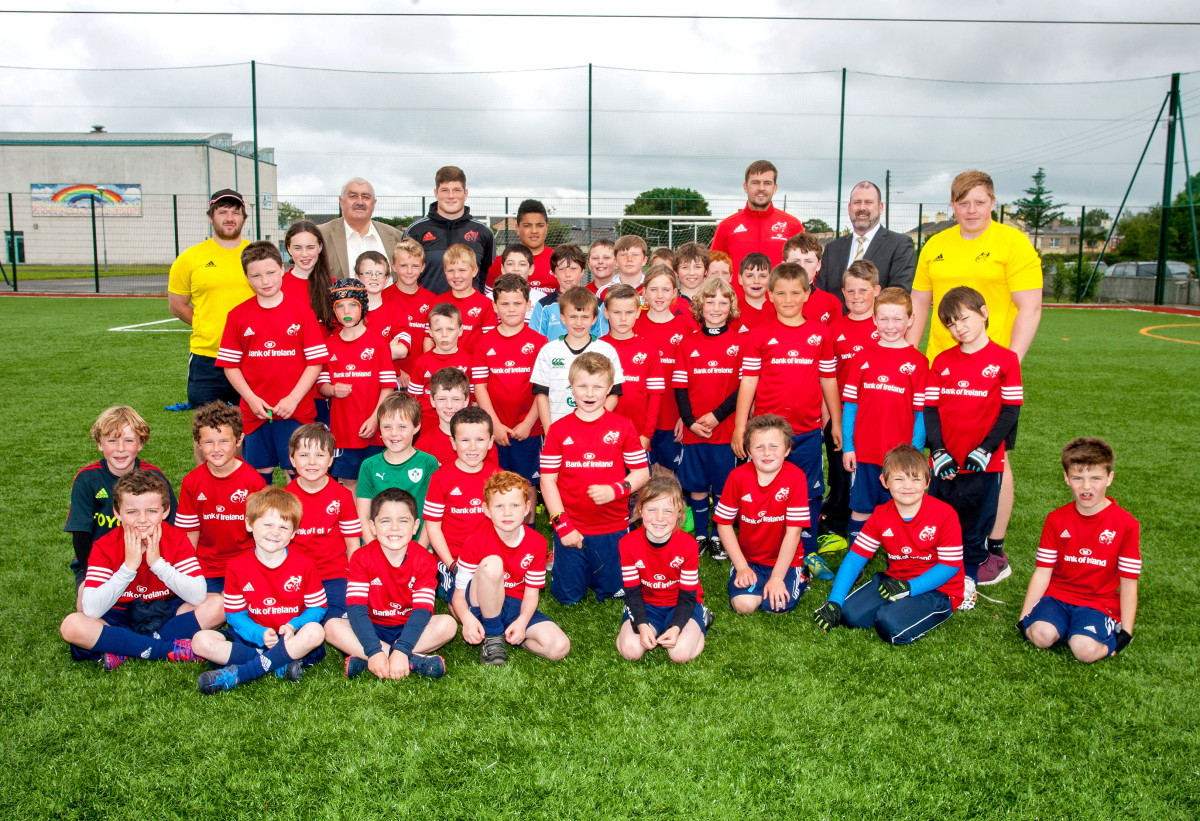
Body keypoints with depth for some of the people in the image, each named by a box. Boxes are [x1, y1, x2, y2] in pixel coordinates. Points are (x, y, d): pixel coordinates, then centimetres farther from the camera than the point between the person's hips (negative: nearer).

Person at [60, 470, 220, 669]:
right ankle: (170, 649, -26)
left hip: (167, 614, 1)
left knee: (218, 605, -24)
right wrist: (129, 566, -28)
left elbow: (198, 596, -22)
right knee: (72, 626, -29)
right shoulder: (104, 547, -13)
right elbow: (91, 610, -24)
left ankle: (124, 650, -21)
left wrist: (158, 563, -27)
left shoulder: (177, 539, -11)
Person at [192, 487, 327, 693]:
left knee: (315, 632, -35)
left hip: (291, 639, -1)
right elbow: (235, 614, 1)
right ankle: (281, 665, -28)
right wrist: (260, 634, -18)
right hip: (253, 637, 2)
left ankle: (236, 674, -32)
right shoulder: (237, 567, 0)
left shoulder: (304, 564, -3)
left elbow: (317, 607, 1)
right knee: (201, 641, -21)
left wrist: (294, 626, -19)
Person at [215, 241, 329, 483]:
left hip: (296, 411, -2)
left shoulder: (301, 312, -1)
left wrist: (293, 399, -11)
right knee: (259, 476, 10)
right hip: (254, 413, 2)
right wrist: (251, 398, -7)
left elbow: (316, 361, -3)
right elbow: (230, 365, 6)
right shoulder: (238, 315, 4)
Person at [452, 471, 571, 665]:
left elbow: (531, 593, -1)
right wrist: (468, 619, -35)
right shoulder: (478, 540, -13)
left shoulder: (536, 543, -6)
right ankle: (492, 635, -16)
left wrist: (522, 622, -22)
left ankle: (507, 635, 2)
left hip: (516, 607, 3)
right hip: (483, 605, -3)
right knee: (492, 564, -34)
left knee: (560, 647, -22)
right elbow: (459, 594, -13)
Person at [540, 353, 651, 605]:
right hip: (571, 530, 0)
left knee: (611, 592, 11)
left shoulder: (622, 427, -3)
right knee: (568, 596, 11)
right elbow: (547, 480, -3)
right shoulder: (559, 429, -3)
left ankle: (599, 574, 42)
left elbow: (642, 473, 0)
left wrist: (615, 490, -19)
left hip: (613, 529, 0)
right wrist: (562, 526, -9)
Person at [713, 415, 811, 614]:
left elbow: (793, 531, -16)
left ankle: (799, 579, 12)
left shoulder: (795, 477, -16)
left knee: (777, 605, -20)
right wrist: (741, 567, -9)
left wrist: (777, 578, -17)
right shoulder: (738, 476, -11)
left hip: (784, 560, -1)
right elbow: (724, 524, -5)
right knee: (744, 604, -20)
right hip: (748, 558, 1)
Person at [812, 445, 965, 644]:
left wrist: (909, 588, -23)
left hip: (937, 589, -5)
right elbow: (854, 558, -3)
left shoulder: (944, 514, -14)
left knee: (891, 624, -30)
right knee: (850, 614, -15)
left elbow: (951, 565, -12)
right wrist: (834, 602, -14)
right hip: (895, 580, 5)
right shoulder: (881, 517, -2)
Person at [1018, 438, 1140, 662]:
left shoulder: (1126, 524, -3)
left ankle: (1108, 639, 3)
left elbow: (1128, 583, 0)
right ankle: (1066, 626, 3)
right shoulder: (1056, 520, 3)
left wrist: (1125, 633, -3)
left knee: (1085, 649, -28)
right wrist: (1024, 618, -1)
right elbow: (1042, 572, 3)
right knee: (1042, 635, -28)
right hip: (1057, 596, 2)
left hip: (1098, 603, -1)